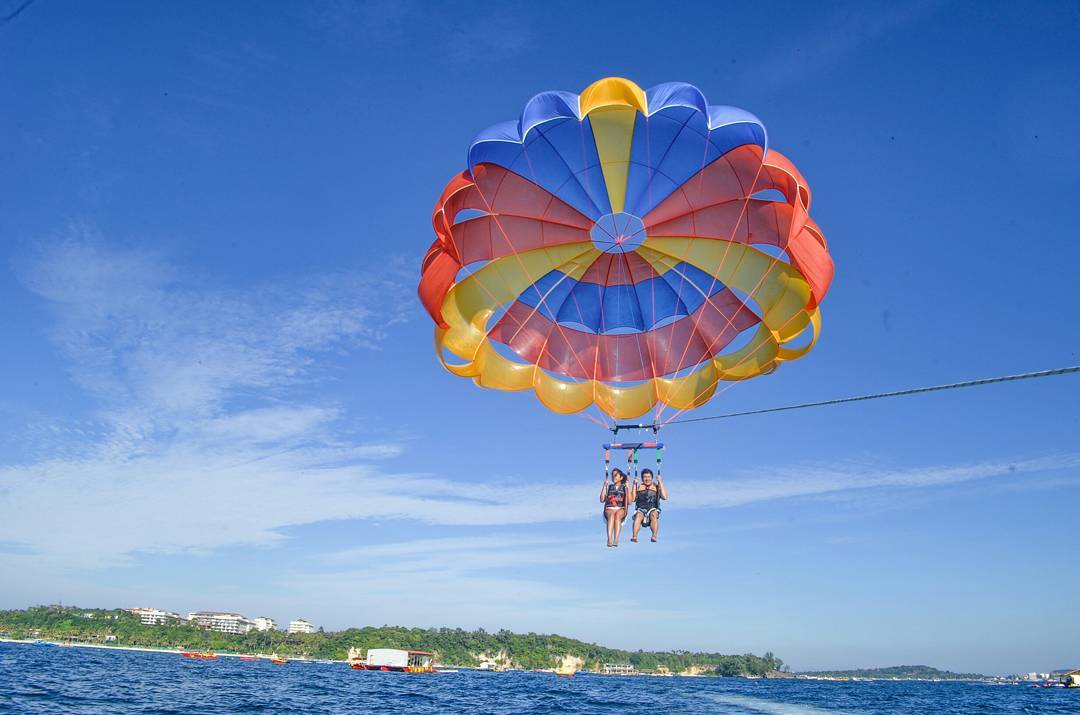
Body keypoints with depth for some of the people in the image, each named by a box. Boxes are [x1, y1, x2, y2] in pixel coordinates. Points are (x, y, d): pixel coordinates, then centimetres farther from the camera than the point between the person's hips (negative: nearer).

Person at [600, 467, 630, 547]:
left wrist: (628, 488, -3)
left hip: (621, 509, -1)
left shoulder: (625, 487, 16)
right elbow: (602, 500, 8)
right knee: (611, 515, -36)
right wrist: (604, 486, 3)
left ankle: (616, 540, -51)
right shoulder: (609, 487, 20)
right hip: (609, 509, 1)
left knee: (617, 515, -37)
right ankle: (609, 540, -52)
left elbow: (629, 501, 3)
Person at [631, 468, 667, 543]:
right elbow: (633, 499, 0)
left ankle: (654, 536, -47)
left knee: (654, 515, -36)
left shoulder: (657, 488, 12)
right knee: (638, 515, -34)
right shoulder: (638, 488, 15)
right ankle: (634, 536, -49)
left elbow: (665, 497, -6)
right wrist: (634, 485, -2)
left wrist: (660, 483, -6)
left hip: (653, 509, 0)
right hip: (641, 509, 0)